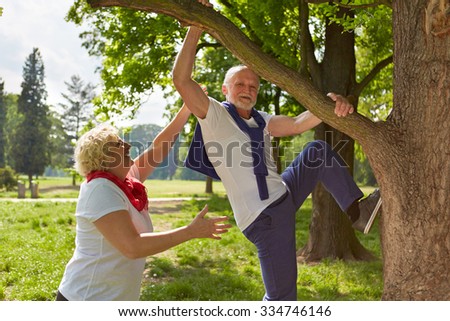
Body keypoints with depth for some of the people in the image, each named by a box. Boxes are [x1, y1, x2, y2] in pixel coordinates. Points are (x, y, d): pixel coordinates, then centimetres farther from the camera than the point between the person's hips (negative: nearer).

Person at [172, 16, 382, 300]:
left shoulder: (261, 121, 12)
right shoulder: (214, 115, -7)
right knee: (282, 296, -5)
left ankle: (356, 210, 0)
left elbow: (297, 124, -3)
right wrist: (195, 30, -26)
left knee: (318, 151, 4)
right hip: (264, 217, -7)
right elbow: (181, 79, -19)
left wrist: (331, 105, -22)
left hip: (284, 196, 7)